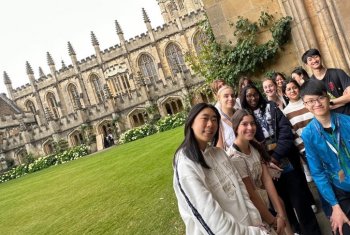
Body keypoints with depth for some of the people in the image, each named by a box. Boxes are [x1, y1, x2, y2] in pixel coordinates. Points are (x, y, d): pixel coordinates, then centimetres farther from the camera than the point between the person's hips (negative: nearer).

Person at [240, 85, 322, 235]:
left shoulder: (271, 107, 6)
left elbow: (286, 130, -4)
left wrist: (276, 156, -13)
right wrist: (267, 147, -12)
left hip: (286, 161, -1)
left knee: (298, 198, 0)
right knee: (282, 201, 11)